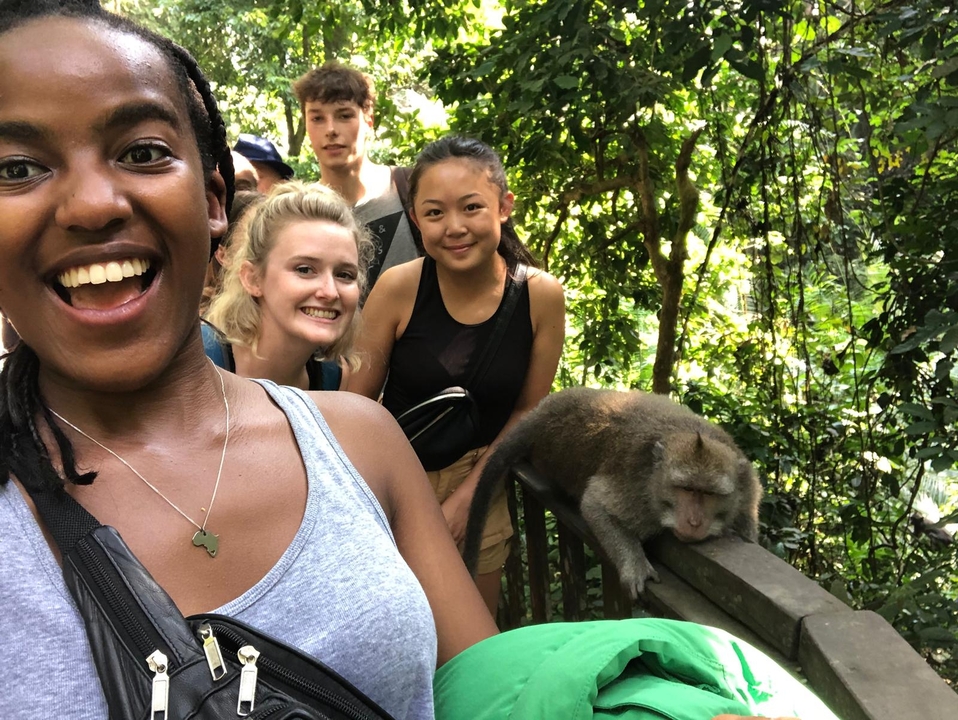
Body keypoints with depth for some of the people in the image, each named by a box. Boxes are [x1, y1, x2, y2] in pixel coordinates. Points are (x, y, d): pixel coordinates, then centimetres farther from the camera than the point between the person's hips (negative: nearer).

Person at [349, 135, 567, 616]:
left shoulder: (541, 295, -12)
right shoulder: (398, 288, -18)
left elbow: (527, 410, -2)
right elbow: (357, 405, -9)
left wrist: (466, 495, -6)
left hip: (479, 484, 2)